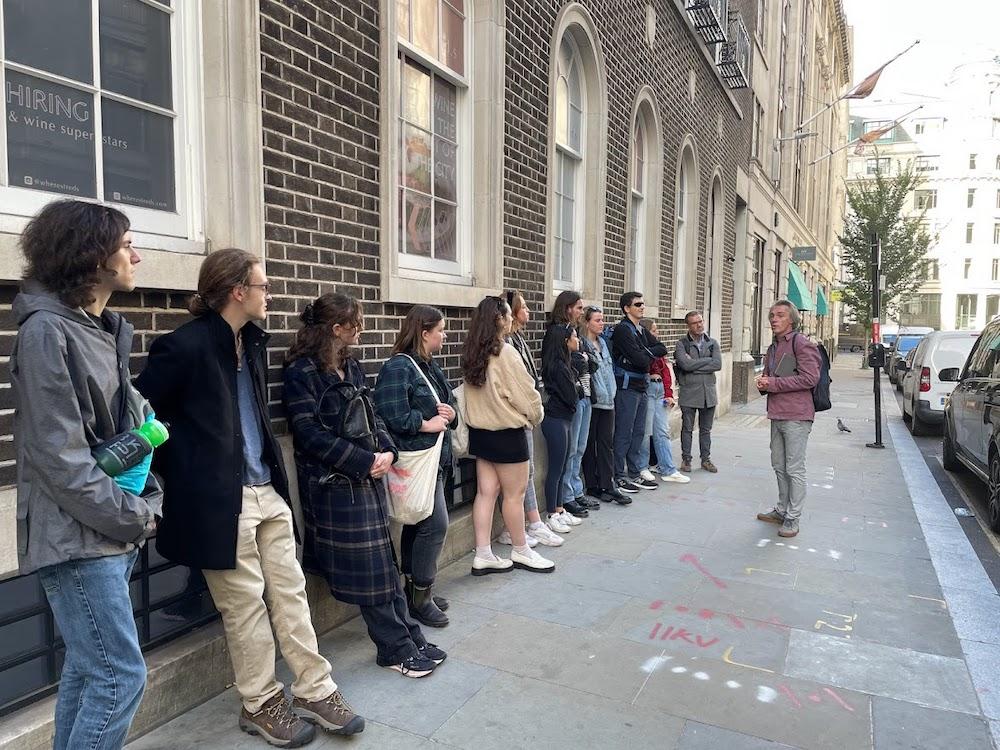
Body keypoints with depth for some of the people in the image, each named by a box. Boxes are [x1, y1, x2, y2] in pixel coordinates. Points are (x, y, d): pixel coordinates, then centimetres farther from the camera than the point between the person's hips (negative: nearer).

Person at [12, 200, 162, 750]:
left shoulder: (105, 329, 11)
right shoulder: (47, 331, -14)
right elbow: (59, 455, -18)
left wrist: (147, 500, 2)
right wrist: (133, 517, -13)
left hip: (112, 534, 8)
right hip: (78, 537, -8)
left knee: (87, 670, 17)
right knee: (122, 674, -4)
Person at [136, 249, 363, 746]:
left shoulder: (252, 342, 10)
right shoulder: (185, 346, -15)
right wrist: (181, 474, -6)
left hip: (267, 491, 7)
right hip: (221, 500, -7)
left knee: (290, 592, 12)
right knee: (246, 605, 7)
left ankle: (316, 692, 25)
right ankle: (262, 704, 26)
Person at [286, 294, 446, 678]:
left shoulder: (352, 367, 11)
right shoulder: (302, 372, -11)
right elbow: (309, 434, -17)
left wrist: (387, 451, -5)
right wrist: (365, 461, -18)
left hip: (368, 479, 7)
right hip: (335, 485, -7)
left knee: (384, 560, 13)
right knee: (368, 567, 1)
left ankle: (409, 638, 23)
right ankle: (397, 648, 15)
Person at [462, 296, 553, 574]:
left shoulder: (471, 353, 3)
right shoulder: (505, 353, -19)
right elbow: (525, 393, -14)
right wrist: (536, 416, 4)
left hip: (480, 430, 7)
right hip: (507, 432, -7)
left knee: (486, 491, 10)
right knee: (514, 494, 8)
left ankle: (483, 555, 15)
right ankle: (520, 551, 23)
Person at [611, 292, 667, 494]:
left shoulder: (642, 331, 17)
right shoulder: (622, 329, -12)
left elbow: (662, 349, 7)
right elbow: (640, 359, -20)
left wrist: (647, 352, -9)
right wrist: (651, 354, 0)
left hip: (642, 386, 9)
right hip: (627, 387, -9)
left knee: (638, 433, 13)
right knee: (624, 434, -3)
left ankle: (634, 475, 21)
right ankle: (618, 477, 6)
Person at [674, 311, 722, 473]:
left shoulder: (712, 343, 6)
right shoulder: (682, 343, -3)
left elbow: (718, 365, -9)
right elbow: (685, 364, -20)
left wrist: (693, 363, -12)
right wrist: (707, 360, -12)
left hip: (708, 392, 3)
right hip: (688, 393, -3)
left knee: (706, 429, 12)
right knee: (687, 428, 5)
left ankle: (706, 459, 23)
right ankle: (686, 459, 16)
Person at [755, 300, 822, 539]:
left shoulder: (802, 344, -11)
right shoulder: (773, 347, 17)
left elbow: (810, 378, -20)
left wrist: (773, 383, -18)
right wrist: (762, 382, 3)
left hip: (796, 416, -9)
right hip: (777, 415, 9)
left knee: (794, 469, -2)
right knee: (779, 466, 16)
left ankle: (793, 518, 7)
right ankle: (782, 509, 29)